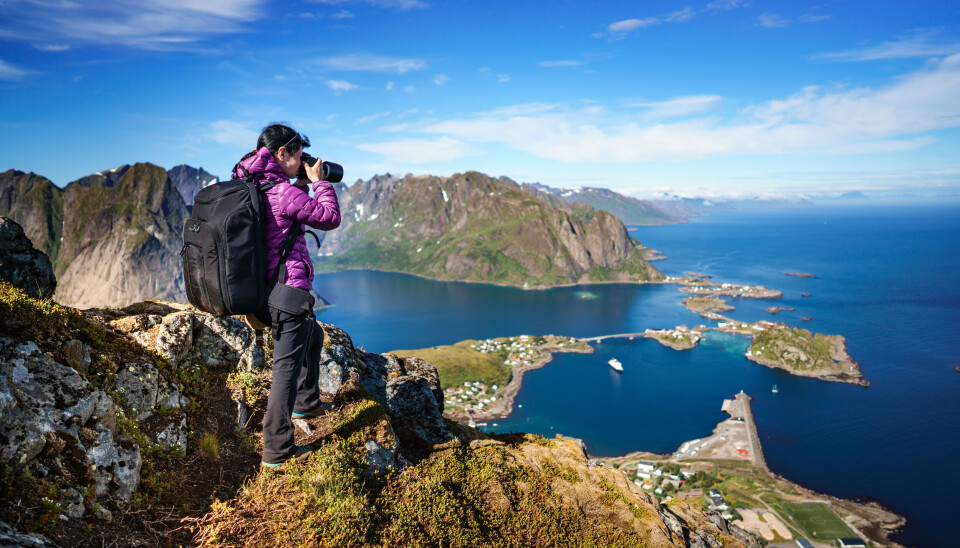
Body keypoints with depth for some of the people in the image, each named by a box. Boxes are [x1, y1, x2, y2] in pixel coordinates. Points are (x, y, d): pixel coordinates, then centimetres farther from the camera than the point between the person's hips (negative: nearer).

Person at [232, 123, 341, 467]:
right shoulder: (283, 192, -19)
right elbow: (330, 218, -10)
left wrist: (303, 185, 13)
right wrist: (319, 182, 1)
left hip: (266, 290, 10)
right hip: (288, 292, -10)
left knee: (314, 336, 30)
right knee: (286, 367, -1)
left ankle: (306, 403, 43)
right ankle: (276, 450, 8)